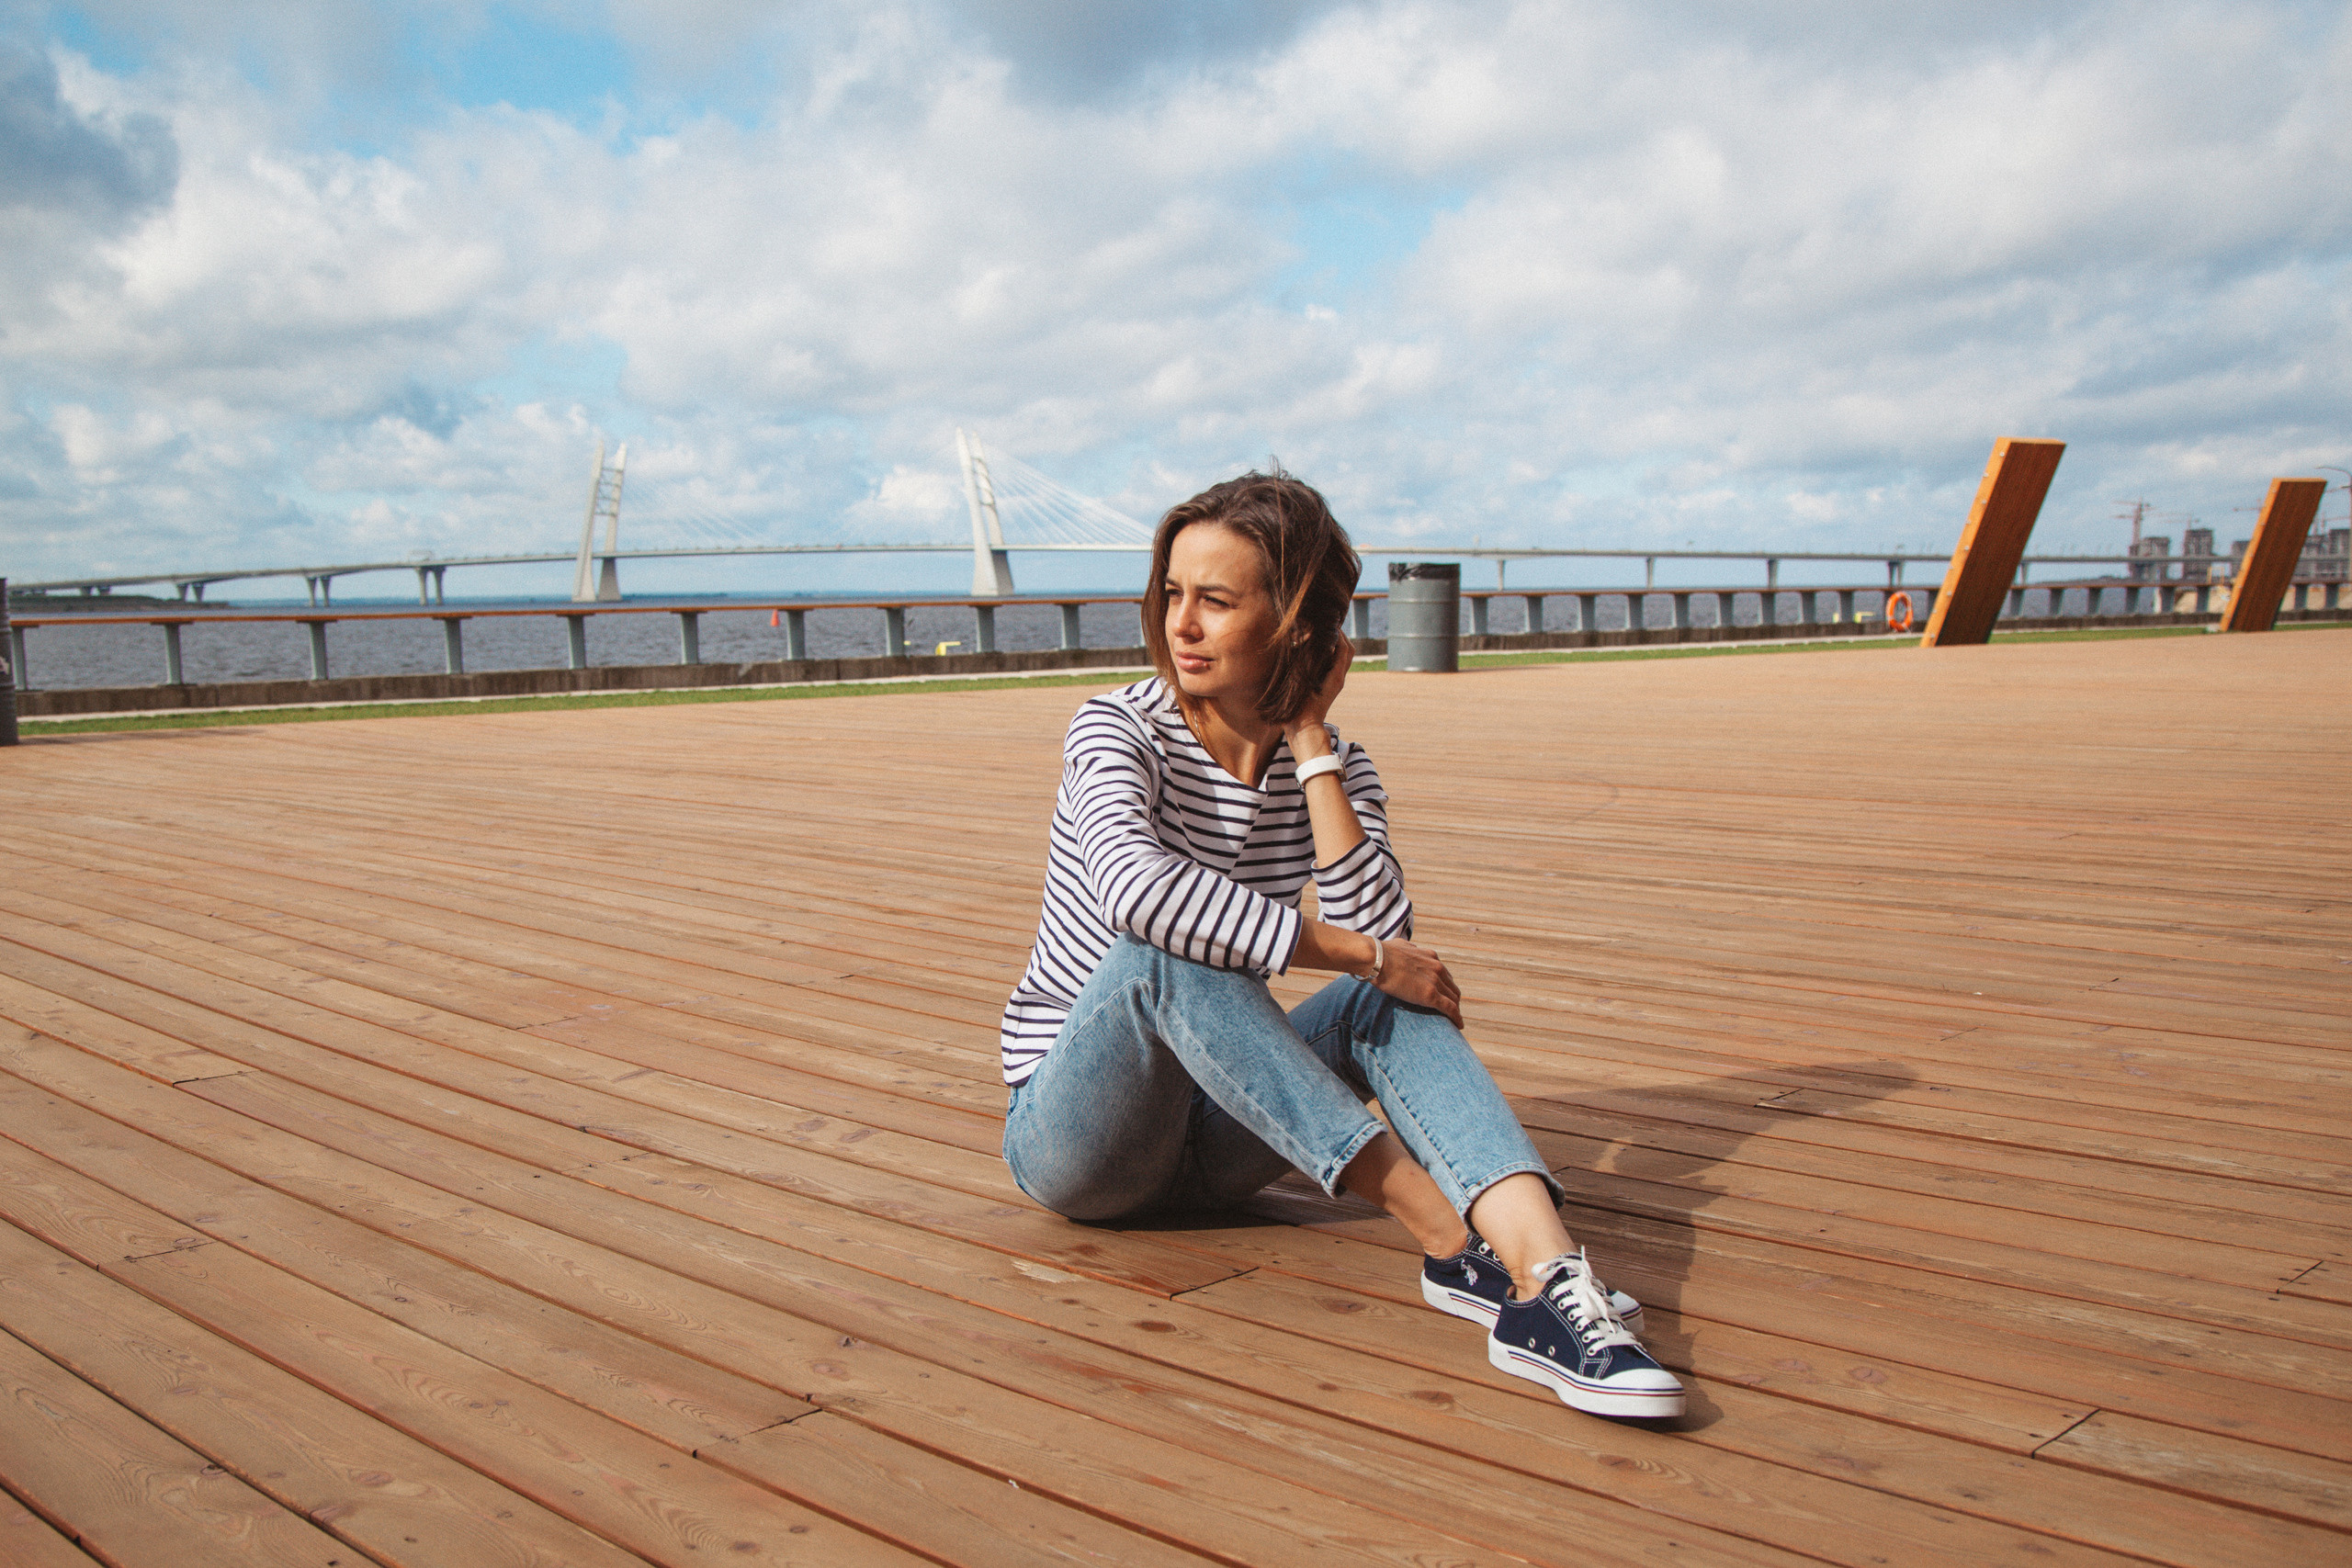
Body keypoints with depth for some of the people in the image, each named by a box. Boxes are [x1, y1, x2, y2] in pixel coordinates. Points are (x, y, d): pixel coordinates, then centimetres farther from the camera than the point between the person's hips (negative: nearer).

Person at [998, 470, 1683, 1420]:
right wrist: (1354, 952, -31)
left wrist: (1312, 746, -16)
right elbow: (1133, 889, -36)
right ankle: (1455, 1245, -37)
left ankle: (1547, 1276, -44)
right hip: (1072, 1141, -4)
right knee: (1166, 951, -34)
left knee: (1390, 998, -21)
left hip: (1208, 1141, 4)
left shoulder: (1331, 768, 1)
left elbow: (1381, 936, -19)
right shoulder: (1119, 729, -12)